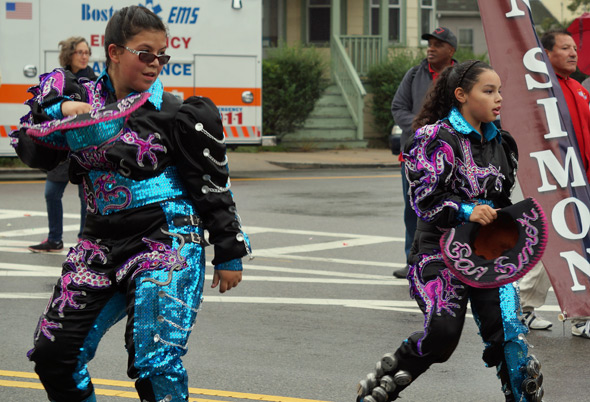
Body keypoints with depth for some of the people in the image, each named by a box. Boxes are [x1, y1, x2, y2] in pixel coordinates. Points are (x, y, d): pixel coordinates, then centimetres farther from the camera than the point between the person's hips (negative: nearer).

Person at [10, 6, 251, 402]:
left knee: (155, 363, -16)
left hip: (167, 242, -5)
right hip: (103, 243, 6)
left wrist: (229, 253, -1)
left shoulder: (173, 112, -6)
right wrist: (58, 112, -9)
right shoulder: (82, 98, 7)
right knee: (54, 354, 5)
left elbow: (213, 184, -2)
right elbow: (30, 150, 9)